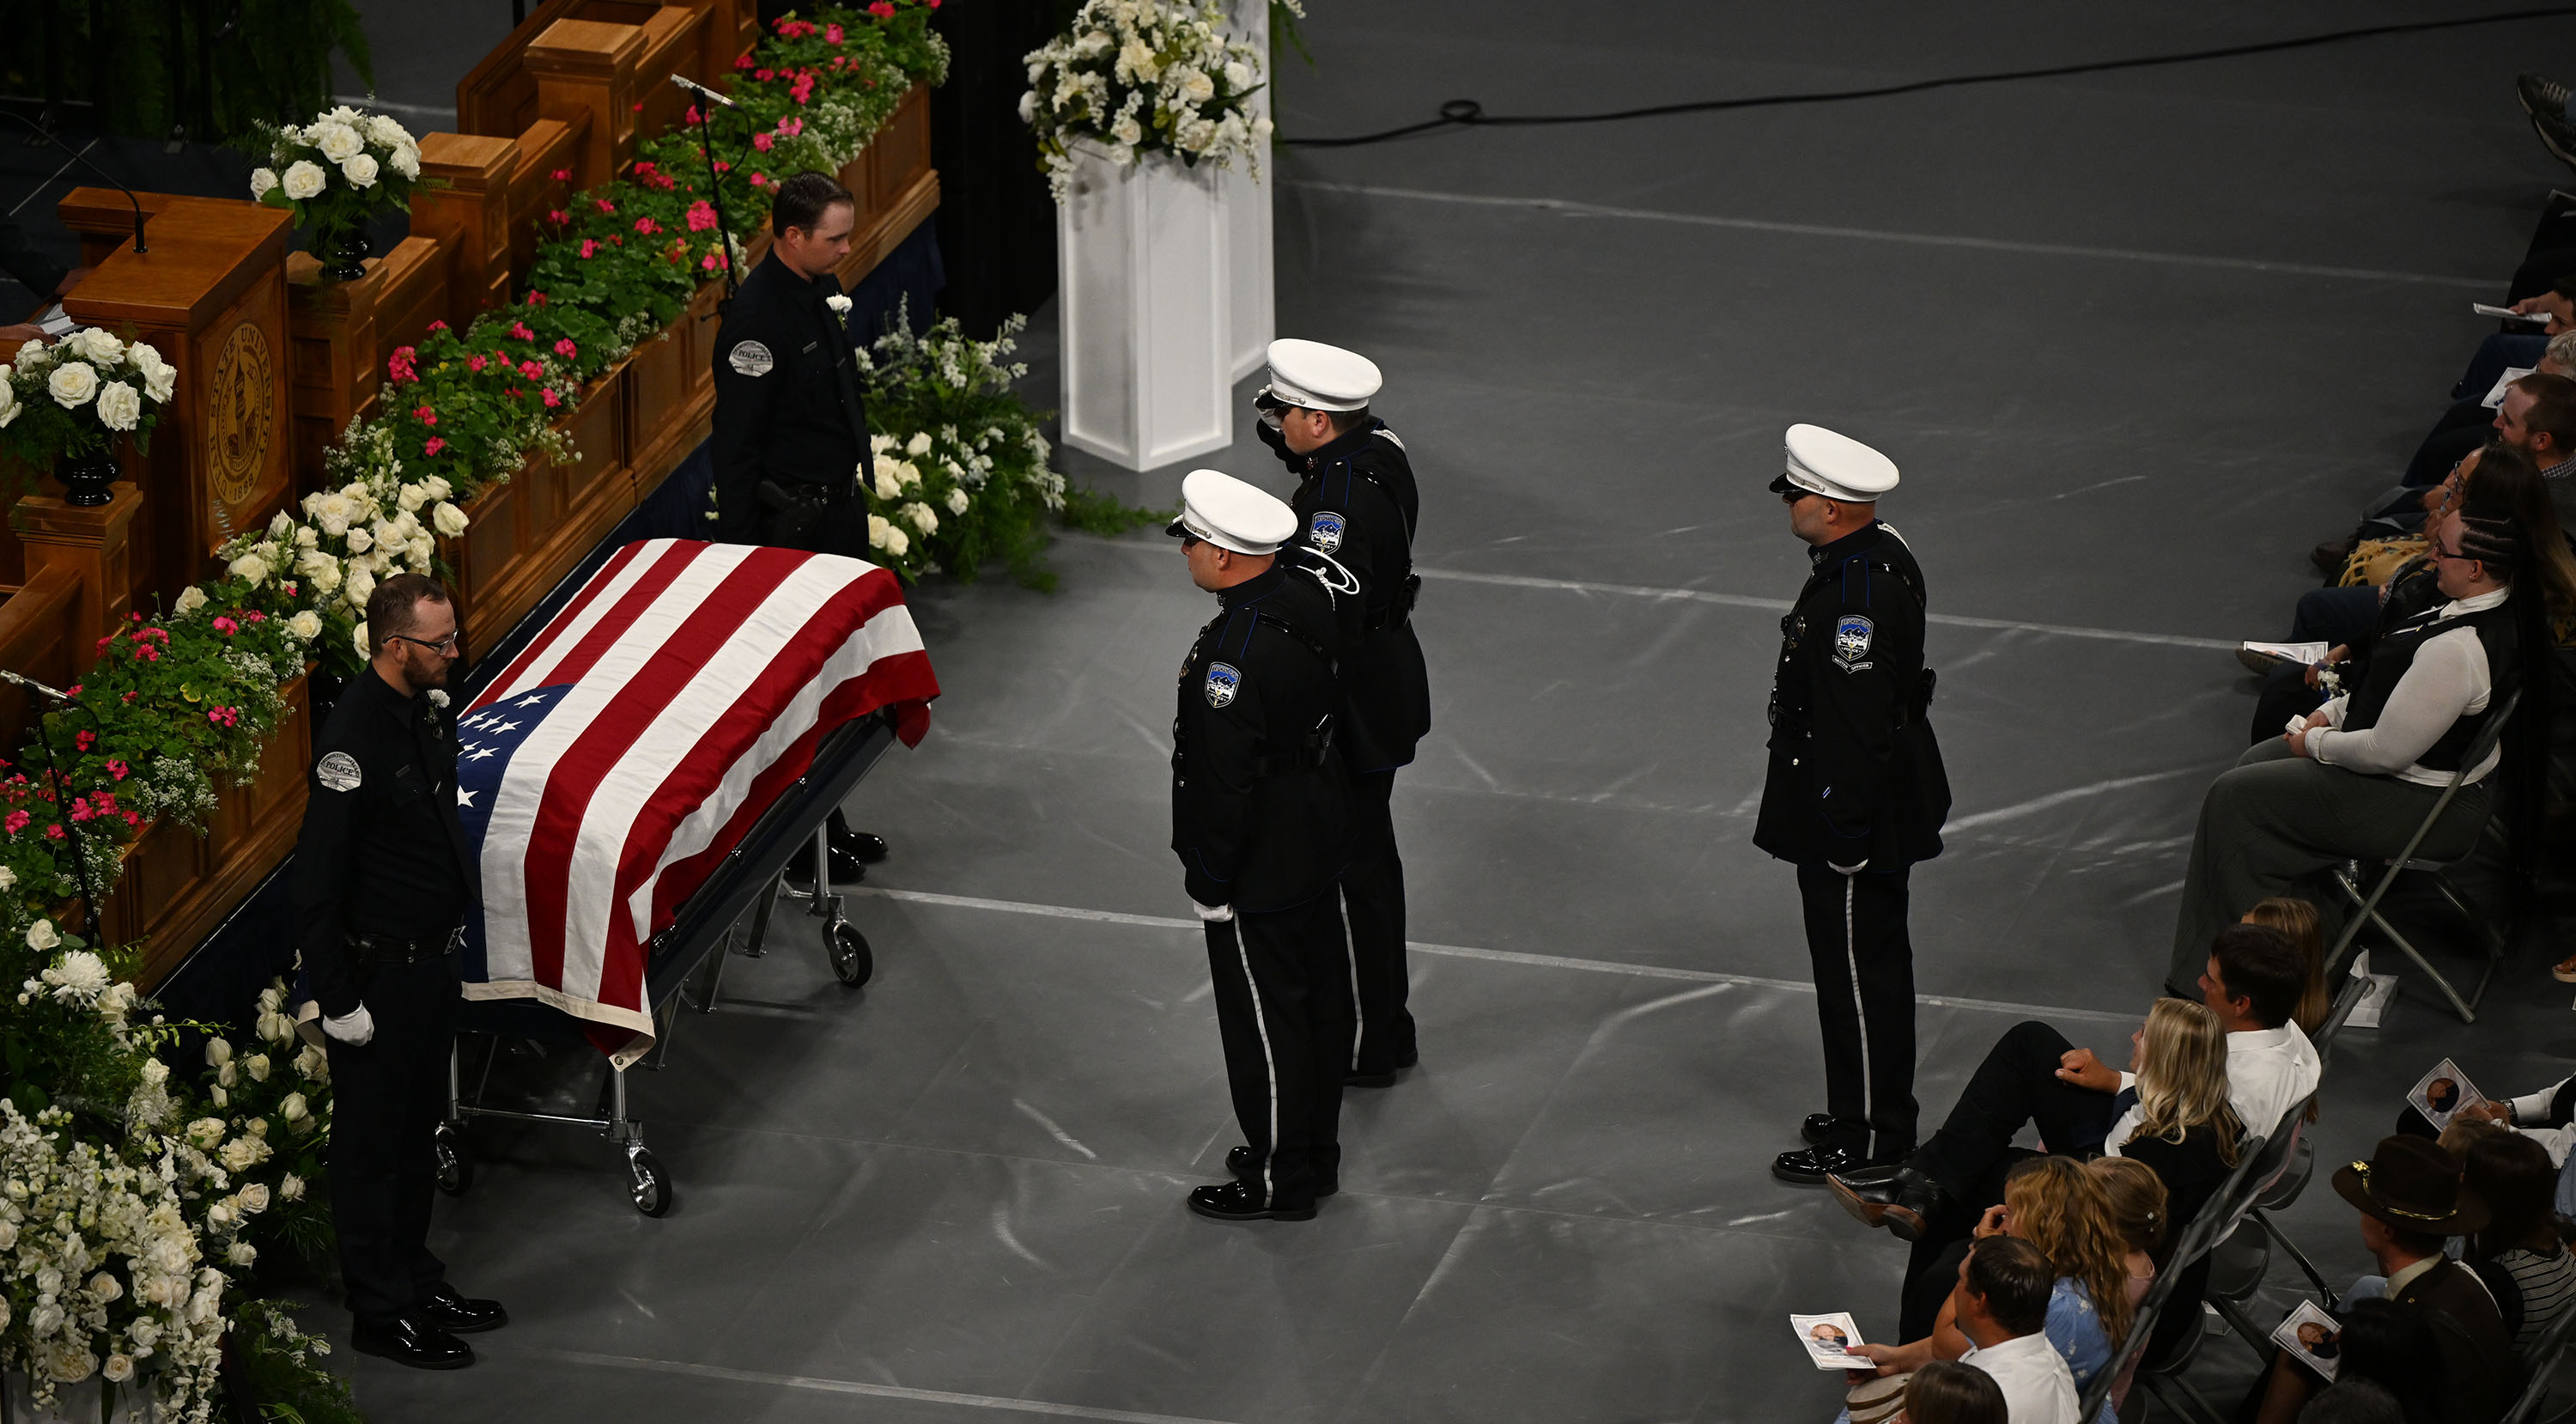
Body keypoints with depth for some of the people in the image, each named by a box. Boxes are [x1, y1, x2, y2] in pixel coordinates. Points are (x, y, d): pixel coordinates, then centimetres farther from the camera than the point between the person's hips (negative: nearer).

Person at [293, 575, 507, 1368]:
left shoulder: (429, 709, 2)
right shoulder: (353, 740, -26)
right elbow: (317, 879, -23)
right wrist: (337, 999, -21)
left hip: (430, 961, 9)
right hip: (376, 973, -9)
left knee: (419, 1131, 21)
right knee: (372, 1144, 4)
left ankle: (416, 1280, 35)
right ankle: (382, 1312, 14)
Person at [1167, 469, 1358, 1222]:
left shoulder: (1235, 653, -32)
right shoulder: (1307, 596, -3)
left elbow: (1224, 783, -26)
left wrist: (1210, 885, -15)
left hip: (1261, 869, -9)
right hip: (1321, 839, 9)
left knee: (1264, 1020, 6)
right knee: (1321, 999, 20)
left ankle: (1278, 1180, 19)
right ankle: (1315, 1152, 36)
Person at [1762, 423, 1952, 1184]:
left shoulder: (1855, 595, -29)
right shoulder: (1882, 554, 4)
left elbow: (1856, 726, -27)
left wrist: (1845, 833, -22)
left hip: (1852, 815, -11)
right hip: (1875, 809, 11)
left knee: (1858, 971, 2)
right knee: (1872, 962, 21)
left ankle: (1868, 1137, 13)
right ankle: (1873, 1113, 34)